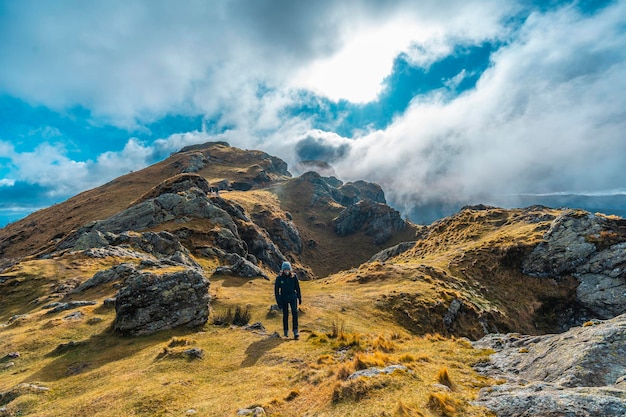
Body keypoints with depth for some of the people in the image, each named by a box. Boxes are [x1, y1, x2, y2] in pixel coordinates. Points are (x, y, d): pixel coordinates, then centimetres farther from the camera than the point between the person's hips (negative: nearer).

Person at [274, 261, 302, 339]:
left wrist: (299, 297, 8)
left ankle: (295, 331, -11)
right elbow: (276, 290, -5)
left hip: (293, 296, 0)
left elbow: (297, 287, 4)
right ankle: (285, 330, 28)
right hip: (284, 298, 0)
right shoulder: (279, 278, -11)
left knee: (295, 312, -15)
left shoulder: (294, 276, -8)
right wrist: (278, 301, -7)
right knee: (285, 314, 8)